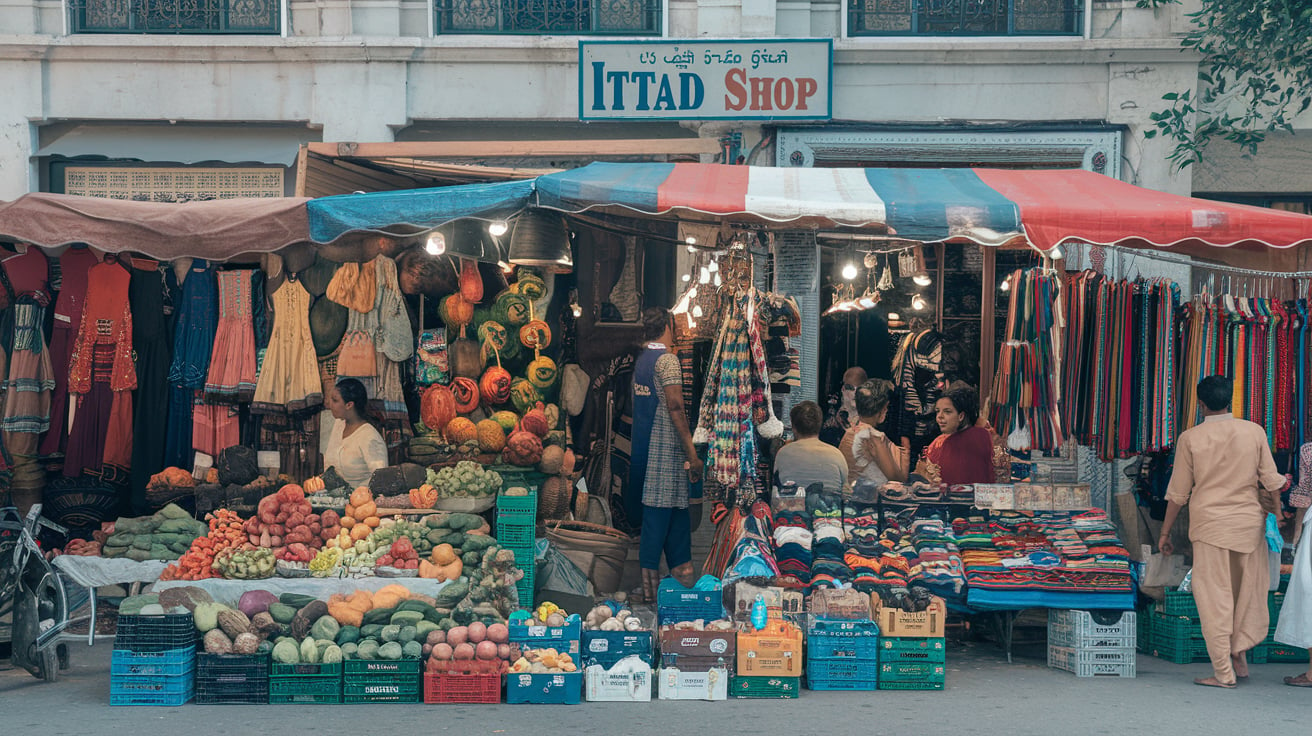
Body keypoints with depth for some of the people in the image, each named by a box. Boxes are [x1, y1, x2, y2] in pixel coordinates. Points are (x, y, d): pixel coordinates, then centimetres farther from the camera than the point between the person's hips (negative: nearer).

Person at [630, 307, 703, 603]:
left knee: (678, 509, 15)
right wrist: (692, 454, -19)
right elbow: (675, 407, -20)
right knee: (659, 511, -6)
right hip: (667, 448, -9)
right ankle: (649, 579, -4)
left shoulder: (641, 360, 14)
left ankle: (682, 570, 19)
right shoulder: (667, 359, -13)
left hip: (646, 446, 9)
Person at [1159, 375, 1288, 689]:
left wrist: (1165, 532, 8)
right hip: (1250, 522, 2)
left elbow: (1178, 492, -1)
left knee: (1214, 598, 2)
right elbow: (1271, 481, 2)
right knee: (1249, 591, 19)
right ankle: (1239, 652, 20)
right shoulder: (1254, 432, 0)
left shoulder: (1190, 438, -5)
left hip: (1210, 523, -2)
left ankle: (1223, 673, 3)